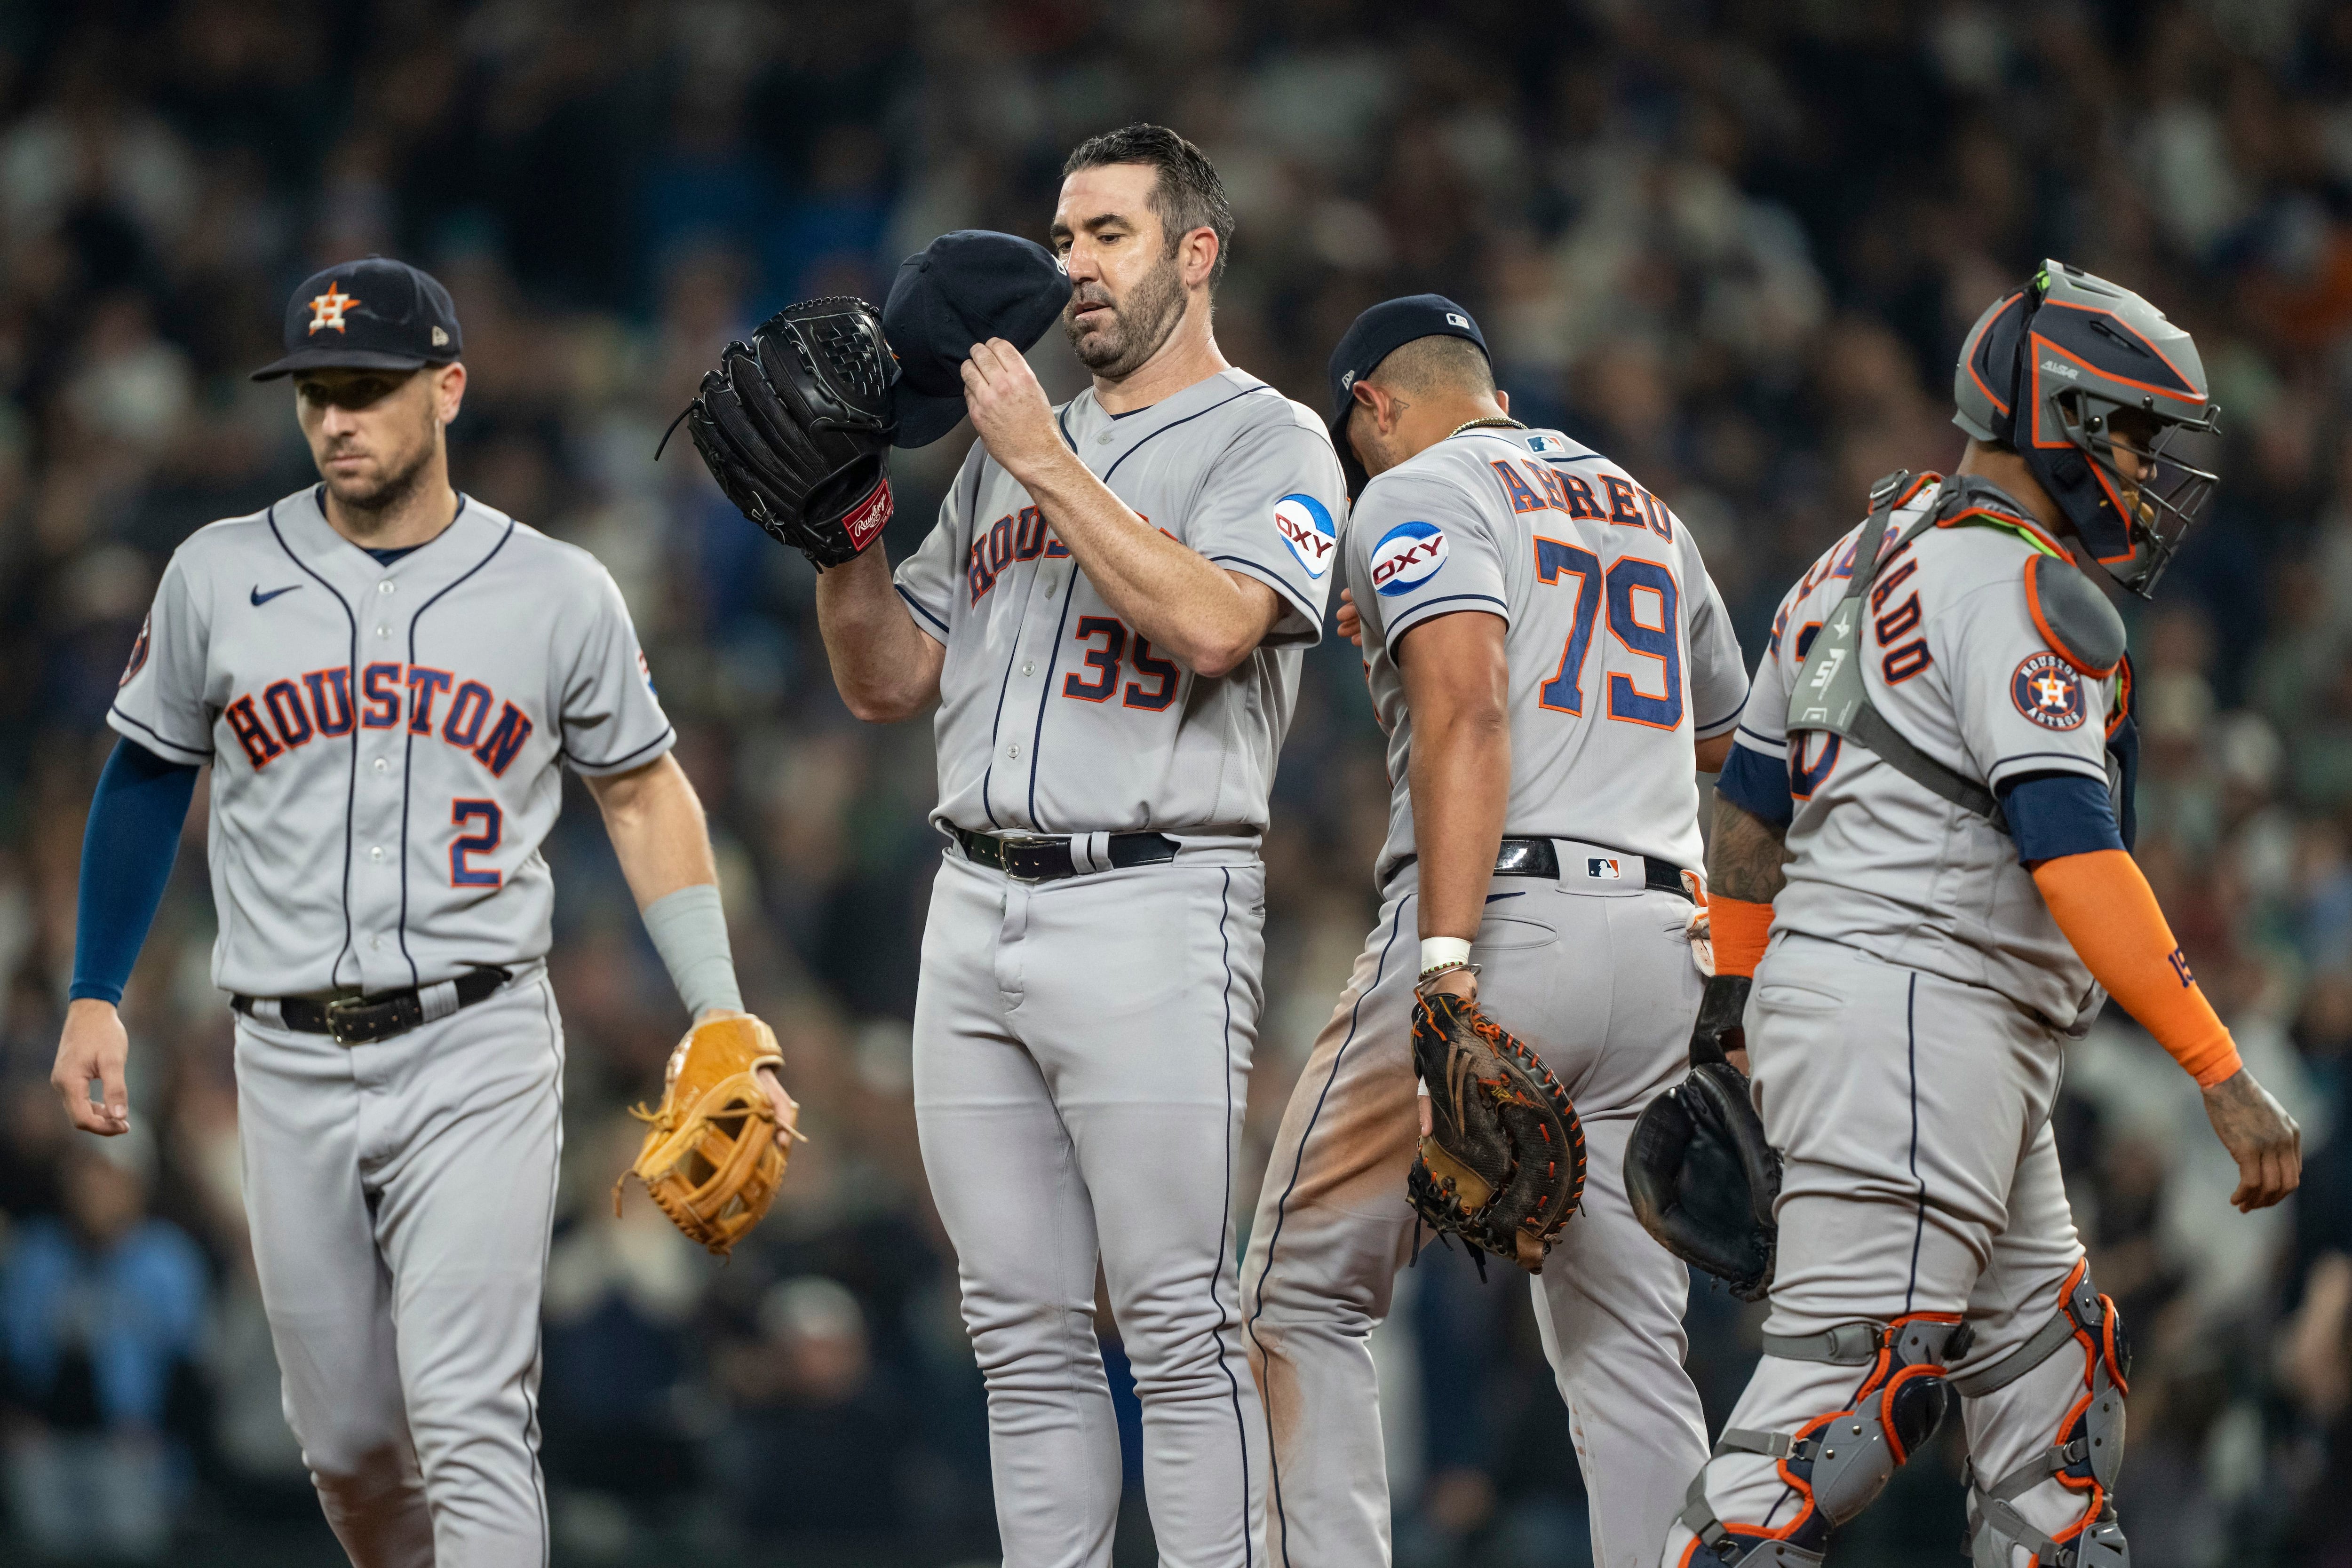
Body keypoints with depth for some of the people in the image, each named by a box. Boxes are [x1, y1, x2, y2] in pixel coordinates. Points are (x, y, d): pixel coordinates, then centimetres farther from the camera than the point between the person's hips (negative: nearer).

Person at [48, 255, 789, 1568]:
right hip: (292, 1065, 3)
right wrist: (95, 998, 10)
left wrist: (723, 1024, 3)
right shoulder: (220, 577, 3)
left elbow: (646, 796, 9)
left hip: (477, 1052, -3)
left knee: (471, 1416, -15)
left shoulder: (560, 595, 0)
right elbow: (150, 775, 15)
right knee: (346, 1437, 8)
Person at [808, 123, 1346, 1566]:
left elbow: (1210, 625, -18)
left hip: (1153, 904, -7)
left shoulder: (1270, 444, 1)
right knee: (1026, 1331, 6)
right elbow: (889, 682, 21)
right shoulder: (1012, 447, 22)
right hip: (977, 909, 7)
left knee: (1180, 1328, -9)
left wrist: (1046, 464, -13)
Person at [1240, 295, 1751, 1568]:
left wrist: (1449, 971, -24)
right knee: (1627, 1342, 7)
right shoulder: (1650, 514, 23)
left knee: (1302, 1295, 2)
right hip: (1659, 939, 7)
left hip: (1500, 930, -7)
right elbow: (1712, 730, 38)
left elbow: (1466, 713, -16)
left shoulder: (1420, 495, 0)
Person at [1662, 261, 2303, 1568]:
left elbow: (1749, 812, 23)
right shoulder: (2021, 590, -12)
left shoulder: (1862, 565, 19)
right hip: (1915, 1006, -11)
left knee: (2046, 1365, 13)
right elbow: (2072, 856, -21)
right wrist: (2224, 1077, -22)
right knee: (1855, 1371, -14)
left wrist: (1738, 1020, 30)